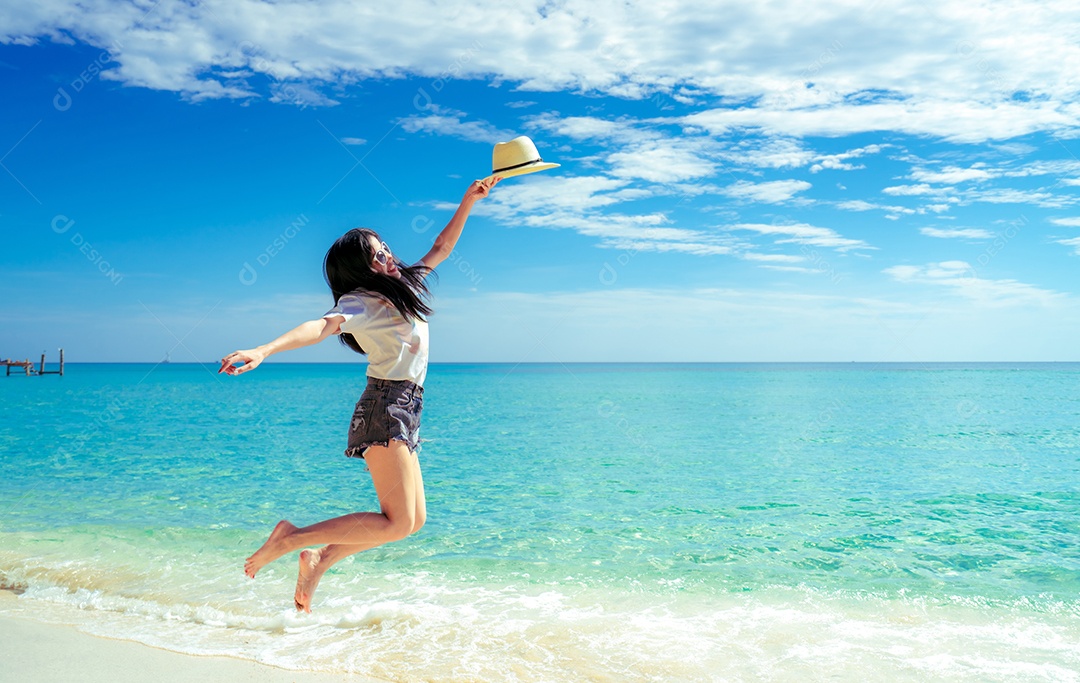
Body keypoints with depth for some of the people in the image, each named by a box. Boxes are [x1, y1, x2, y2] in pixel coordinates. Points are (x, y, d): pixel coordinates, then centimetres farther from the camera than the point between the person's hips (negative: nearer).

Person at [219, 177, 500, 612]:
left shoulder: (404, 285, 14)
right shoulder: (361, 301, -10)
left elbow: (442, 247, 25)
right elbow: (323, 326, -29)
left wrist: (469, 201, 22)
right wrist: (265, 350, -45)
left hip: (405, 413, 9)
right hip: (385, 410, -9)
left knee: (414, 519, 10)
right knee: (397, 523, -12)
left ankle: (320, 560, 14)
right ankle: (292, 537, -5)